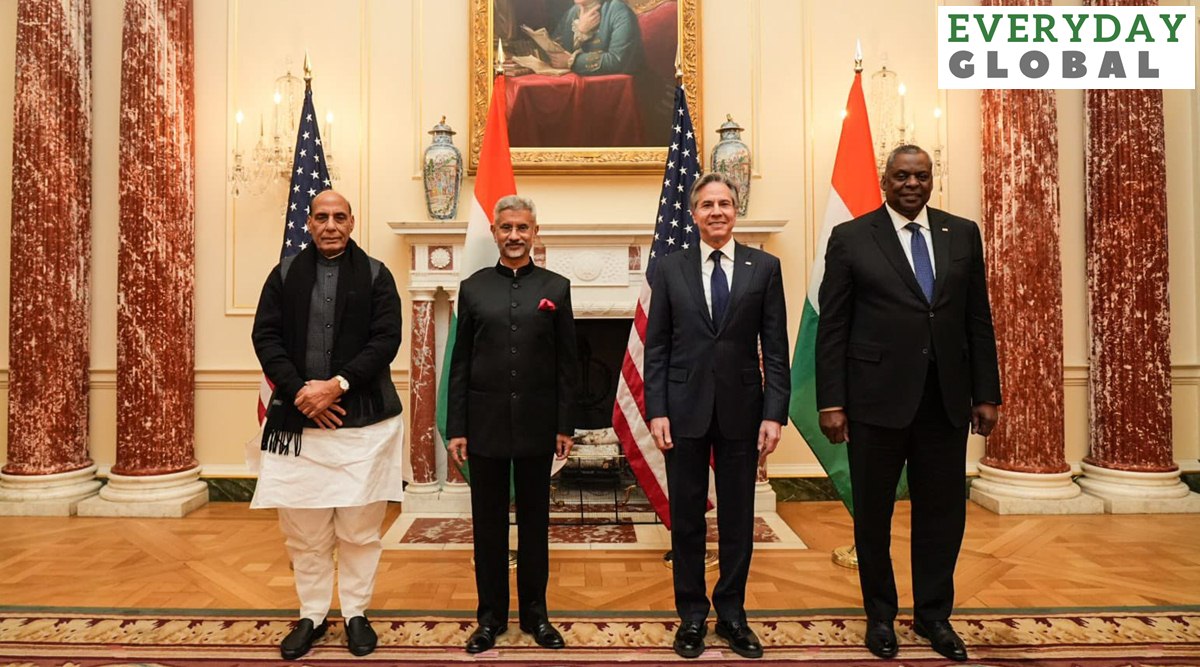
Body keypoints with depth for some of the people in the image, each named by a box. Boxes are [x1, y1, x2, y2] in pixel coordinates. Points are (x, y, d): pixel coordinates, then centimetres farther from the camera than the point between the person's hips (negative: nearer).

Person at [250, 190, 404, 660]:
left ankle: (356, 614, 23)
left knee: (359, 529, 6)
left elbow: (386, 339, -5)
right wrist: (299, 390, -10)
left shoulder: (375, 275, 3)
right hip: (297, 418, 2)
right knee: (303, 532, 10)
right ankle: (311, 616, 27)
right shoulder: (285, 274, 9)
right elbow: (266, 337, 3)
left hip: (363, 419, -2)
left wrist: (338, 384, -15)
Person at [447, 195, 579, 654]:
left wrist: (565, 426, -1)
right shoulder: (473, 288, 4)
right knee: (488, 523, 10)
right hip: (486, 424, 0)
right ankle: (491, 615, 25)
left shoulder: (556, 287, 3)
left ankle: (535, 613, 26)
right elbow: (460, 363, 3)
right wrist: (456, 428, -1)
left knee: (535, 522, 11)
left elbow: (566, 363, 3)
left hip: (536, 426, 0)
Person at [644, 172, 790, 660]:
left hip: (741, 410, 0)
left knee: (738, 520, 10)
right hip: (685, 410, 0)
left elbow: (775, 348, 1)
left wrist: (775, 413, -6)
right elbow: (656, 347, 2)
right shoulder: (670, 269, 4)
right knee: (686, 519, 10)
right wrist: (656, 411, -5)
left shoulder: (764, 267, 3)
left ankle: (732, 614, 28)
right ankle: (692, 615, 26)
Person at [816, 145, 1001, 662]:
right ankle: (880, 614, 29)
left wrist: (986, 394, 5)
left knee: (942, 511, 11)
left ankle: (933, 614, 31)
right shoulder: (850, 239, -1)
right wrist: (831, 402, -9)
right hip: (877, 397, -3)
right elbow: (832, 327, -4)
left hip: (946, 399, 3)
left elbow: (978, 321, 9)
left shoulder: (962, 234, 9)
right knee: (873, 513, 10)